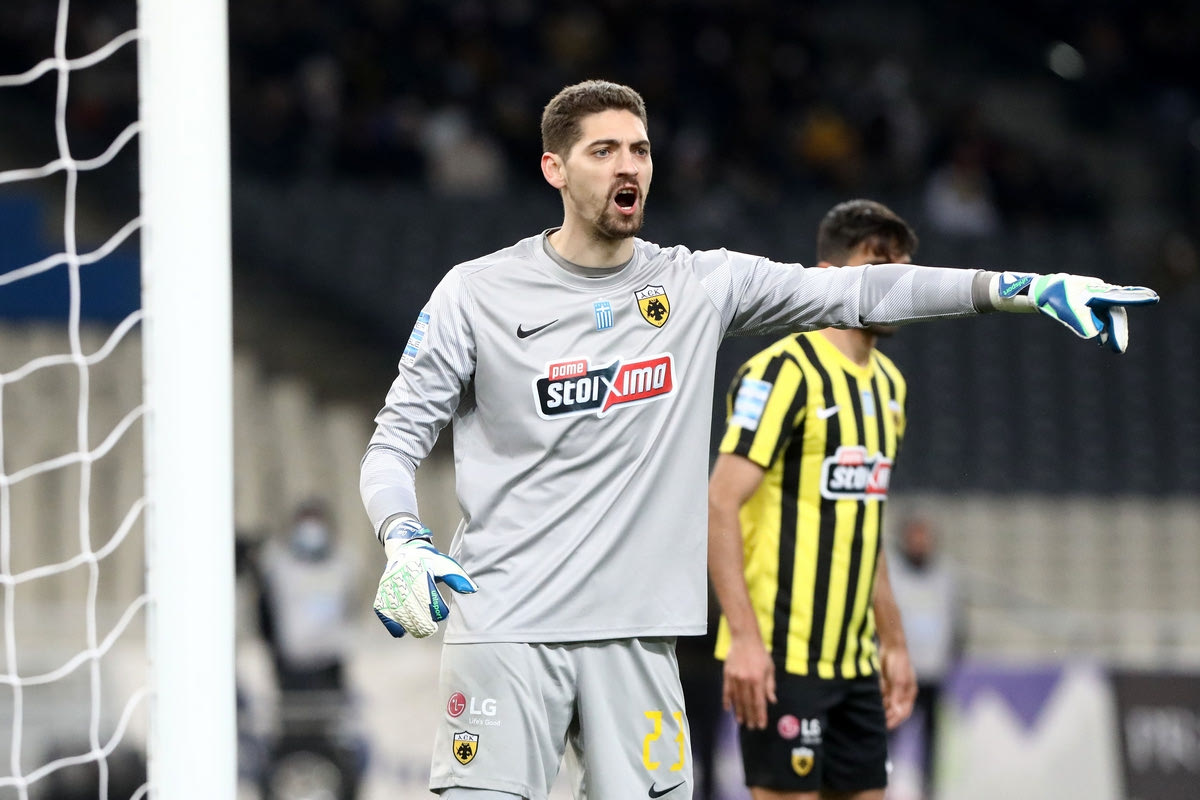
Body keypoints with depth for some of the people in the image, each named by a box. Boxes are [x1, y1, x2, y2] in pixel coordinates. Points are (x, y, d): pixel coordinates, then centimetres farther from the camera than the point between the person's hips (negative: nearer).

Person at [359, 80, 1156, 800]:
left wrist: (1024, 287, -3)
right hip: (504, 629, -3)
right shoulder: (477, 294, 1)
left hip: (635, 637, 3)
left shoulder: (700, 285, 8)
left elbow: (855, 291, 5)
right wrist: (403, 545, -17)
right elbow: (397, 437, 3)